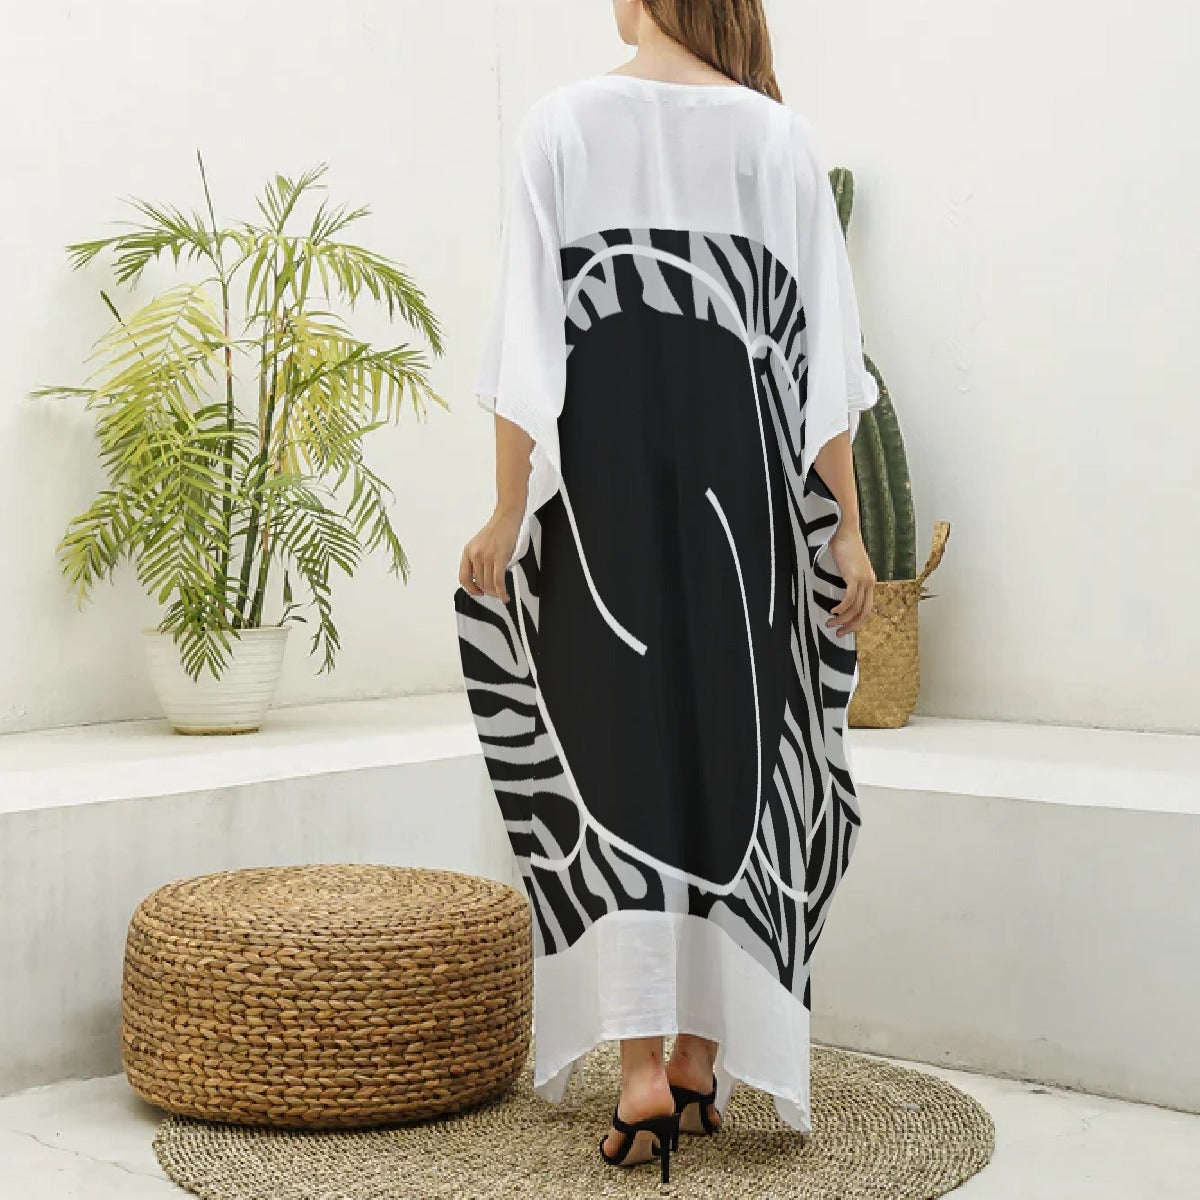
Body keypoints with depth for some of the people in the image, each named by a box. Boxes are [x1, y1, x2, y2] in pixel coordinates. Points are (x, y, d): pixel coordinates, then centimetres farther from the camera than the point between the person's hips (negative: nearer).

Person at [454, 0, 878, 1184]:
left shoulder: (564, 123, -1)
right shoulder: (780, 135, 4)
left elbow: (527, 335, -5)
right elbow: (823, 352, 1)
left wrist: (507, 510, -2)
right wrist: (846, 527, 4)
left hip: (600, 478, -2)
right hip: (744, 482, 2)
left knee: (617, 745, 2)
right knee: (730, 748, 9)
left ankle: (642, 1059, -6)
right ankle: (704, 1055, 16)